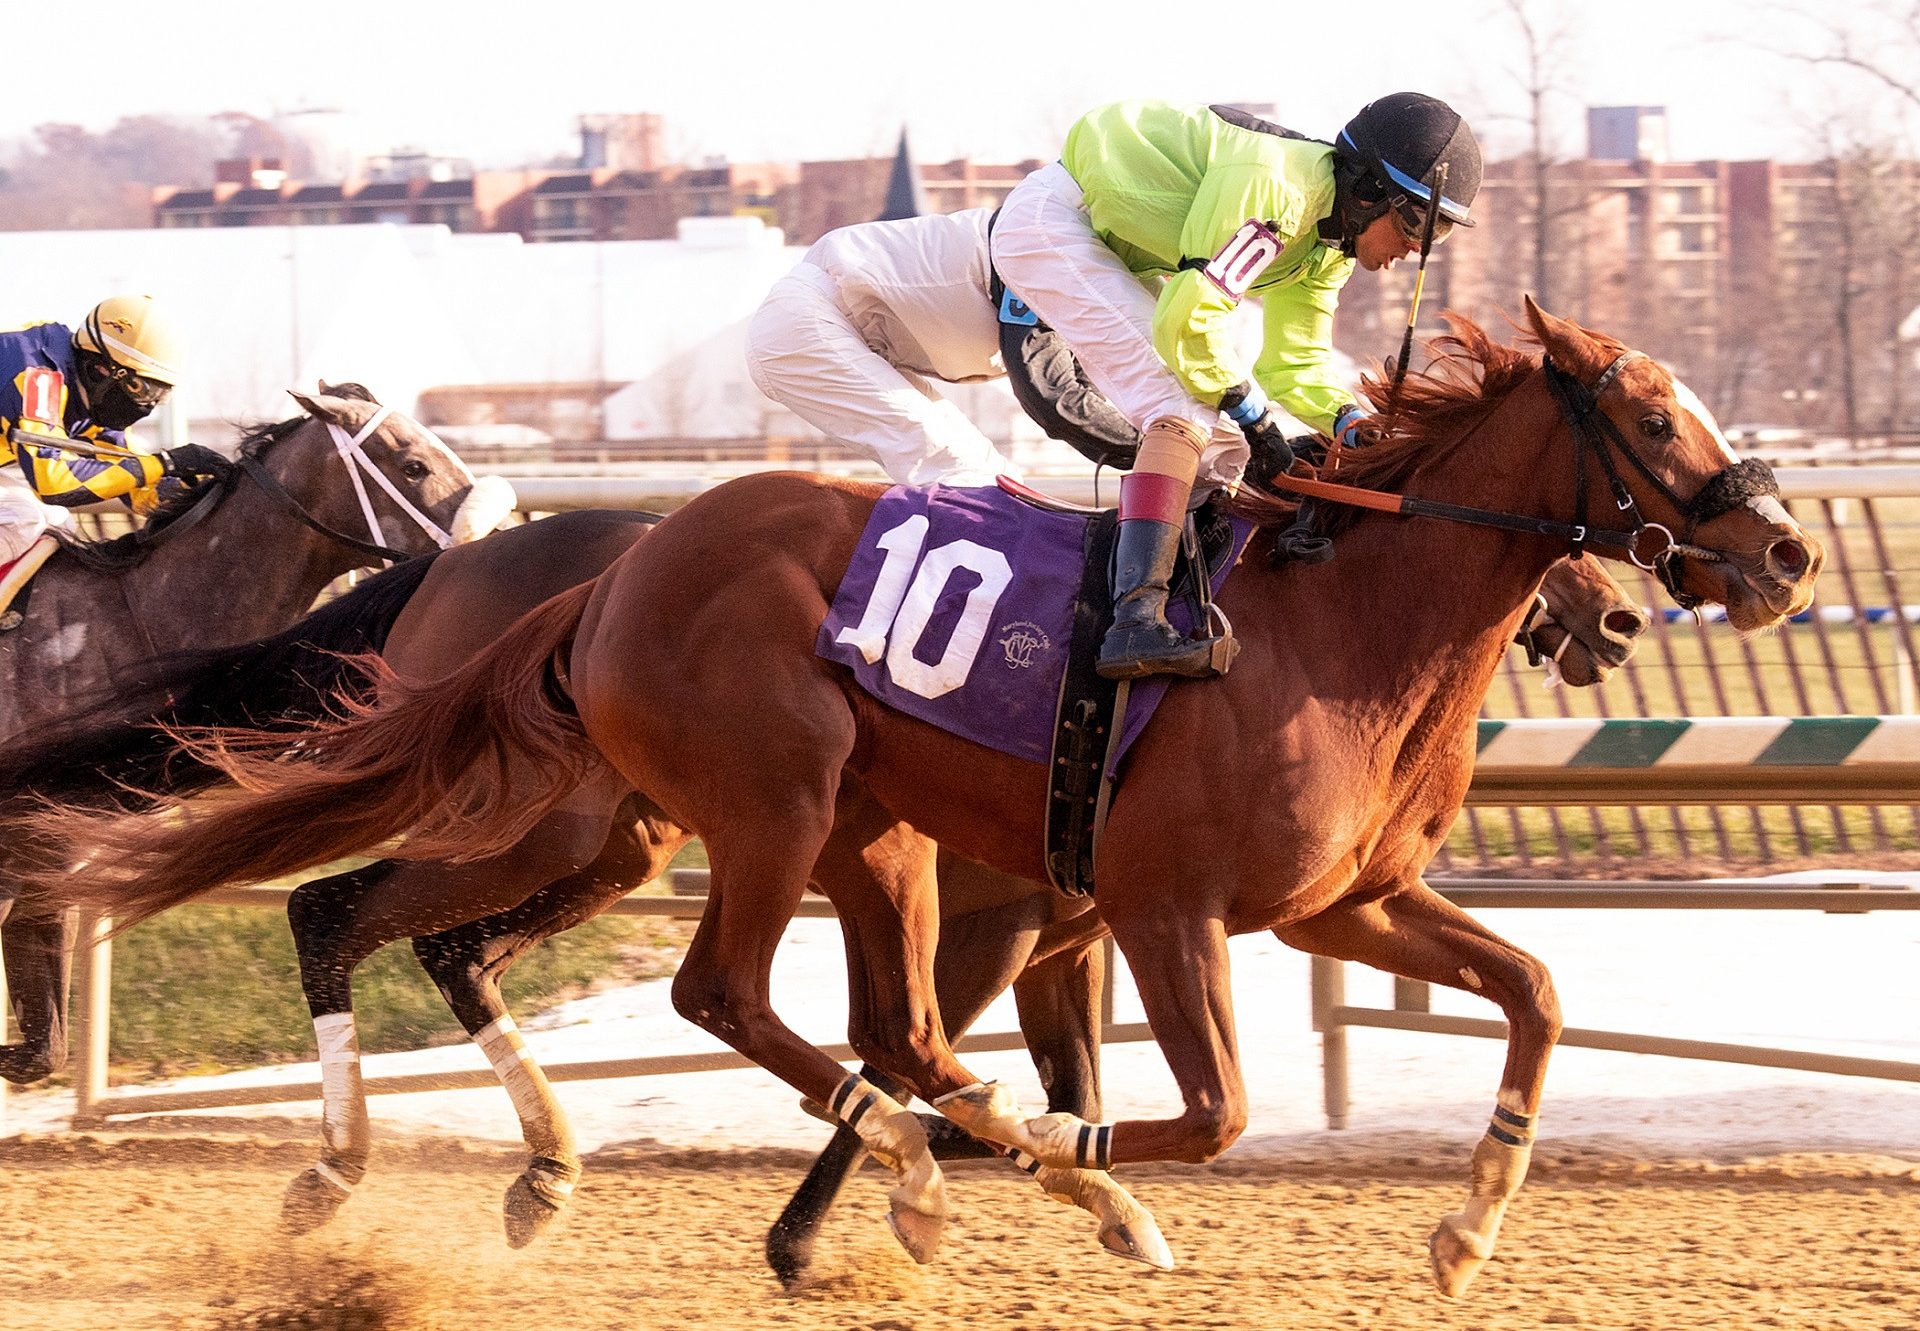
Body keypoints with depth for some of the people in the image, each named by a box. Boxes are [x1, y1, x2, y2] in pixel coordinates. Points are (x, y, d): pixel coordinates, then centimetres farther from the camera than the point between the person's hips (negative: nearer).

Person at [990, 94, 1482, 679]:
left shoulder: (1328, 250, 1)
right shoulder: (1272, 187, -30)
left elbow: (1295, 361, 8)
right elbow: (1188, 322, -33)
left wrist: (1347, 418, -12)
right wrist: (1251, 410, -21)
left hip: (1116, 256, 11)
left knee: (1222, 449, 6)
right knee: (1180, 412, -25)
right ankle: (1135, 625, -34)